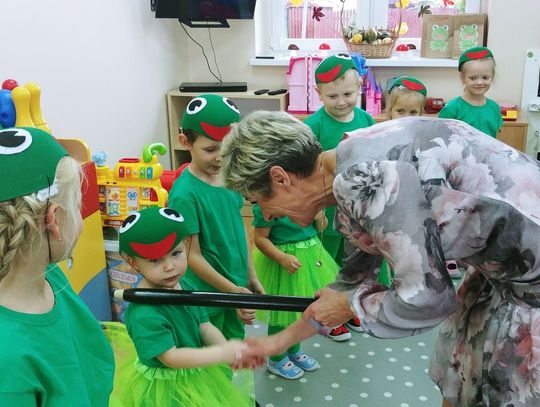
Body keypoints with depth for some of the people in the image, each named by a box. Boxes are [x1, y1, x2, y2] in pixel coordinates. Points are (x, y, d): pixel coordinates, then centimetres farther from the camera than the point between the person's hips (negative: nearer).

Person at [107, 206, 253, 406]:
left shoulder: (185, 286, -6)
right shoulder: (144, 313, -30)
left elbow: (204, 327, -2)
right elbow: (171, 357, -29)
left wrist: (229, 349, -19)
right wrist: (222, 353, -30)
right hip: (165, 387, -7)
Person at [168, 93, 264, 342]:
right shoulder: (185, 193, -22)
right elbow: (193, 256, -18)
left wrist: (251, 276, 12)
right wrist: (232, 290, -18)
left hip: (236, 286, 6)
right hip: (207, 297, -6)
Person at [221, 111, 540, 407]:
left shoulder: (365, 173, -28)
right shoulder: (356, 166, 2)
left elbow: (425, 297, -27)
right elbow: (357, 276, 15)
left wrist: (348, 306, -7)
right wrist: (282, 340, 22)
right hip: (504, 260, 8)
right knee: (458, 381, 21)